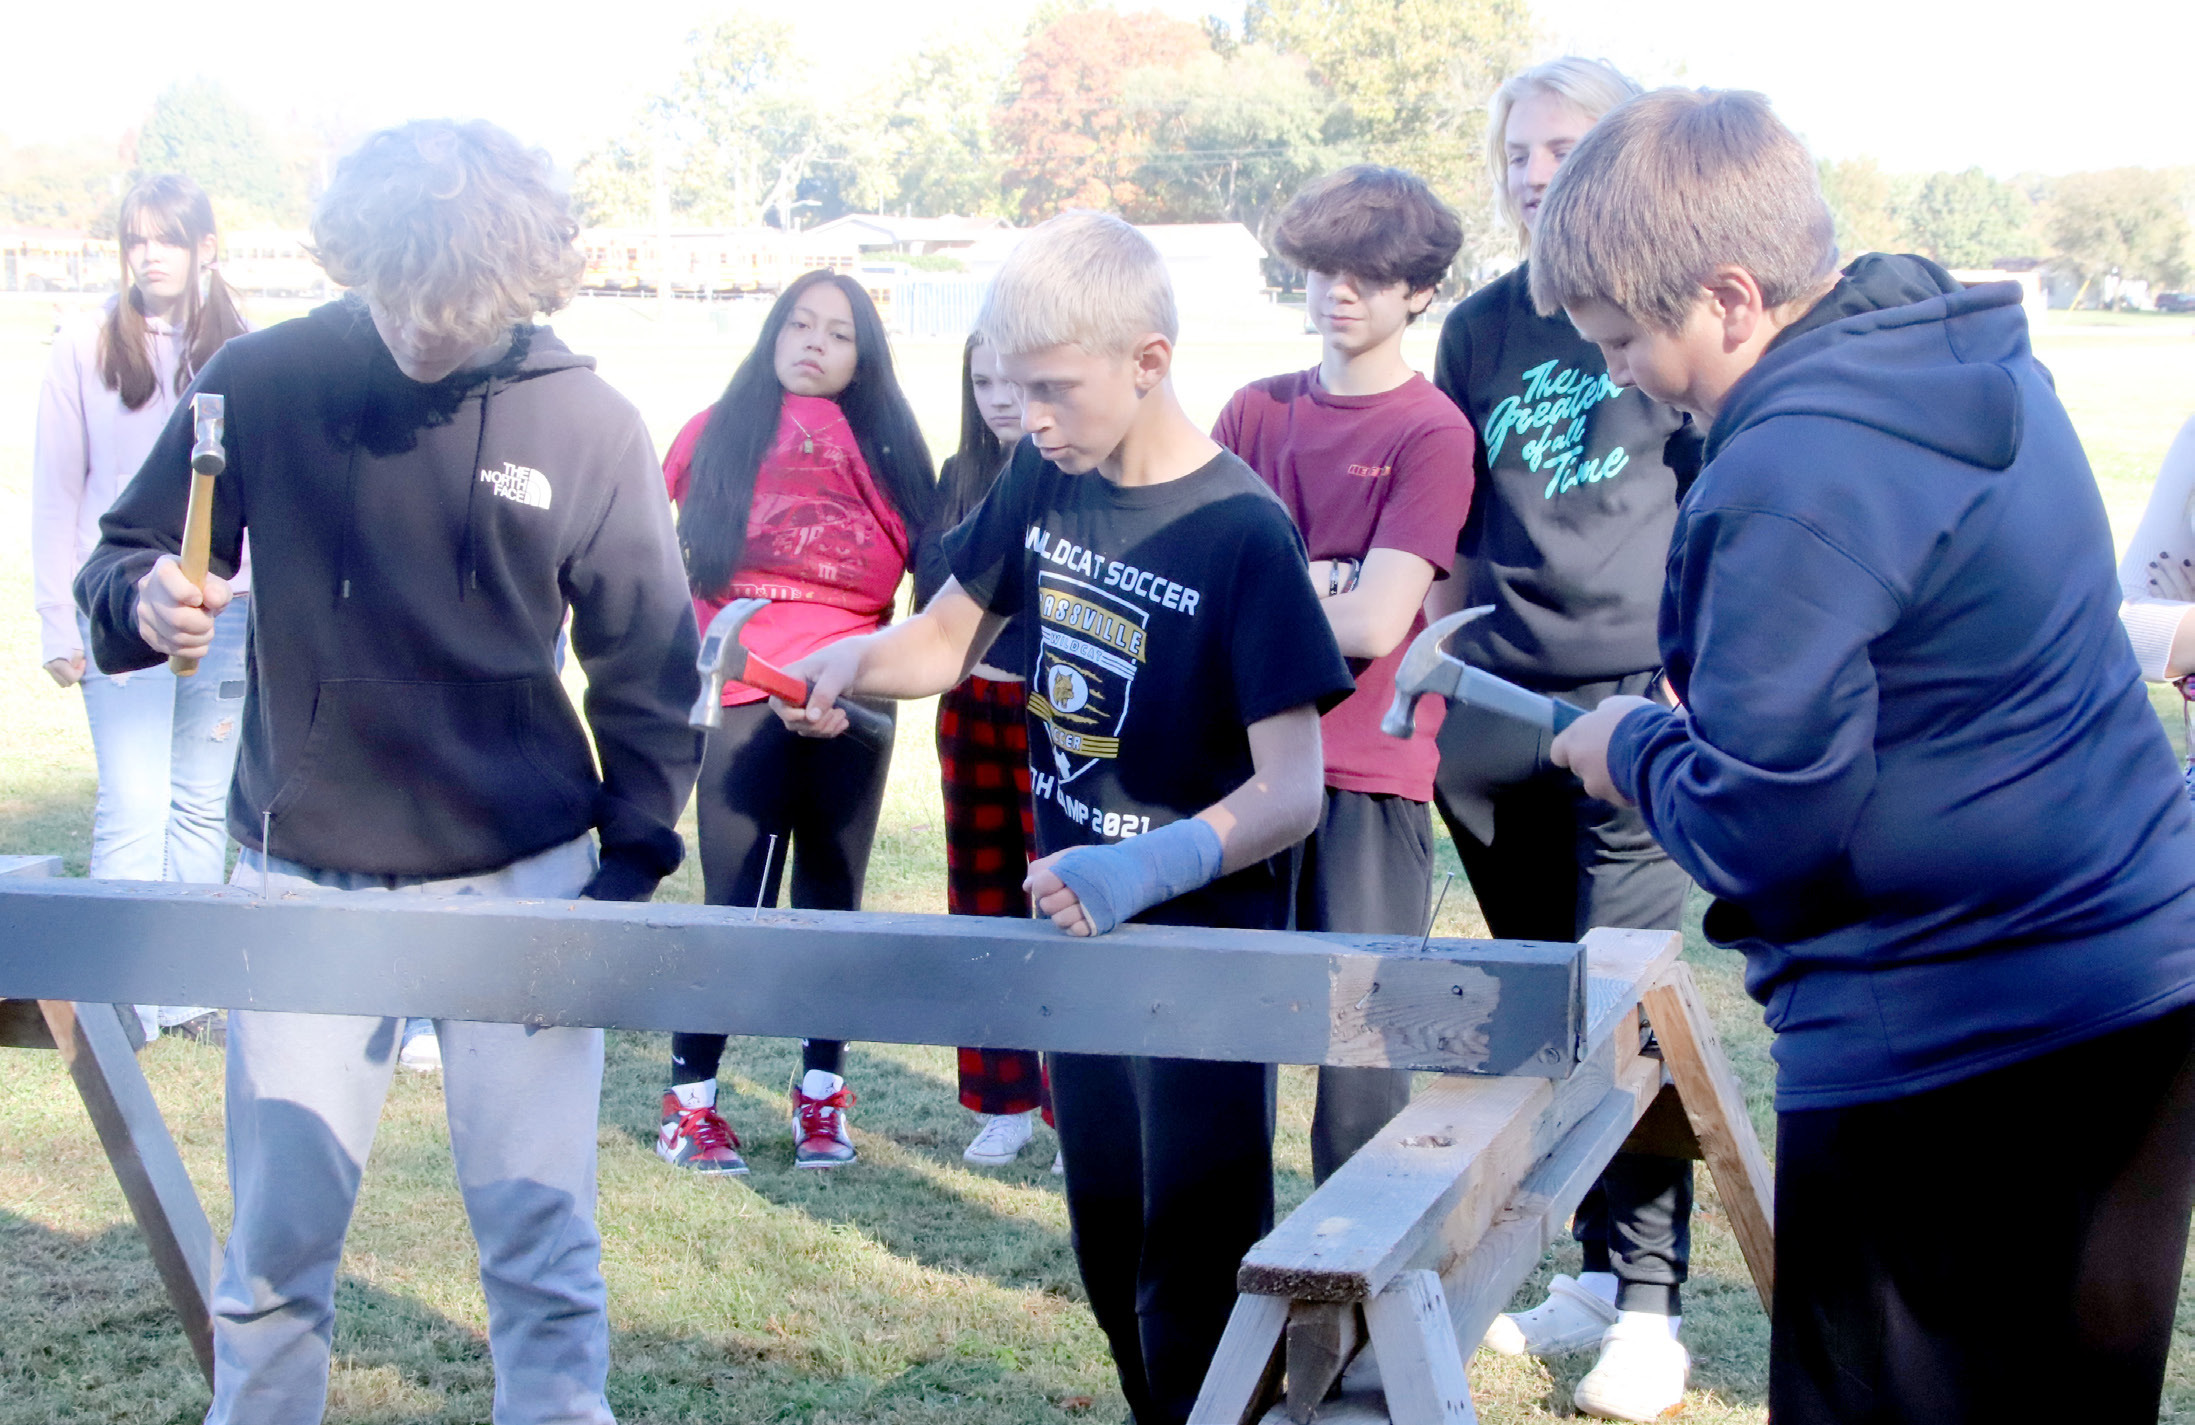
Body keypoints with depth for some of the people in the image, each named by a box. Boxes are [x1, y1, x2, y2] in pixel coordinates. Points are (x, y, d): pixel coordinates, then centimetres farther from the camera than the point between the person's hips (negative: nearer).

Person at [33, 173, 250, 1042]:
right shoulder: (85, 352, 1)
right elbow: (56, 494, 3)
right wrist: (57, 624, 0)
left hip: (226, 611, 2)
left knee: (203, 805, 6)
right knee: (134, 807, -8)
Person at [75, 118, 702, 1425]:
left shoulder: (590, 423, -5)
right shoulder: (262, 384, -6)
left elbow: (646, 671, 2)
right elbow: (117, 569, 3)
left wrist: (632, 862, -5)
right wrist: (145, 604, -20)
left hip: (521, 880, 0)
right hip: (304, 880, 1)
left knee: (542, 1249, 5)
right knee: (278, 1246, 9)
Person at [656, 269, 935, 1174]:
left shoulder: (890, 452, 7)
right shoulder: (716, 436, 6)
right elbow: (659, 550, 15)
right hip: (748, 703, -2)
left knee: (832, 900, 9)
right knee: (736, 903, -5)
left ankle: (822, 1091, 20)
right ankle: (689, 1099, 6)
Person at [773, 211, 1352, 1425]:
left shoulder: (1241, 534, -21)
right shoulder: (1043, 482, -2)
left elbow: (1291, 790, -25)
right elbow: (949, 636, 12)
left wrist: (1147, 869, -42)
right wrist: (853, 660, -10)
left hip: (1199, 943, -6)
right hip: (1074, 921, 7)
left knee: (1196, 1275, 2)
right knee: (1108, 1254, 20)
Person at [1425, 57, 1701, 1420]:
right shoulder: (1482, 326, 11)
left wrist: (1686, 677, -12)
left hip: (1639, 697, -5)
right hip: (1501, 702, 5)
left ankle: (1650, 1308, 2)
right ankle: (1597, 1270, 23)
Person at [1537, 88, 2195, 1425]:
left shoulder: (1794, 476, -22)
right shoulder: (1975, 364, 6)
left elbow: (1758, 833, -20)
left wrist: (1632, 745, 0)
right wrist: (1690, 722, 11)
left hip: (1950, 1049, -9)